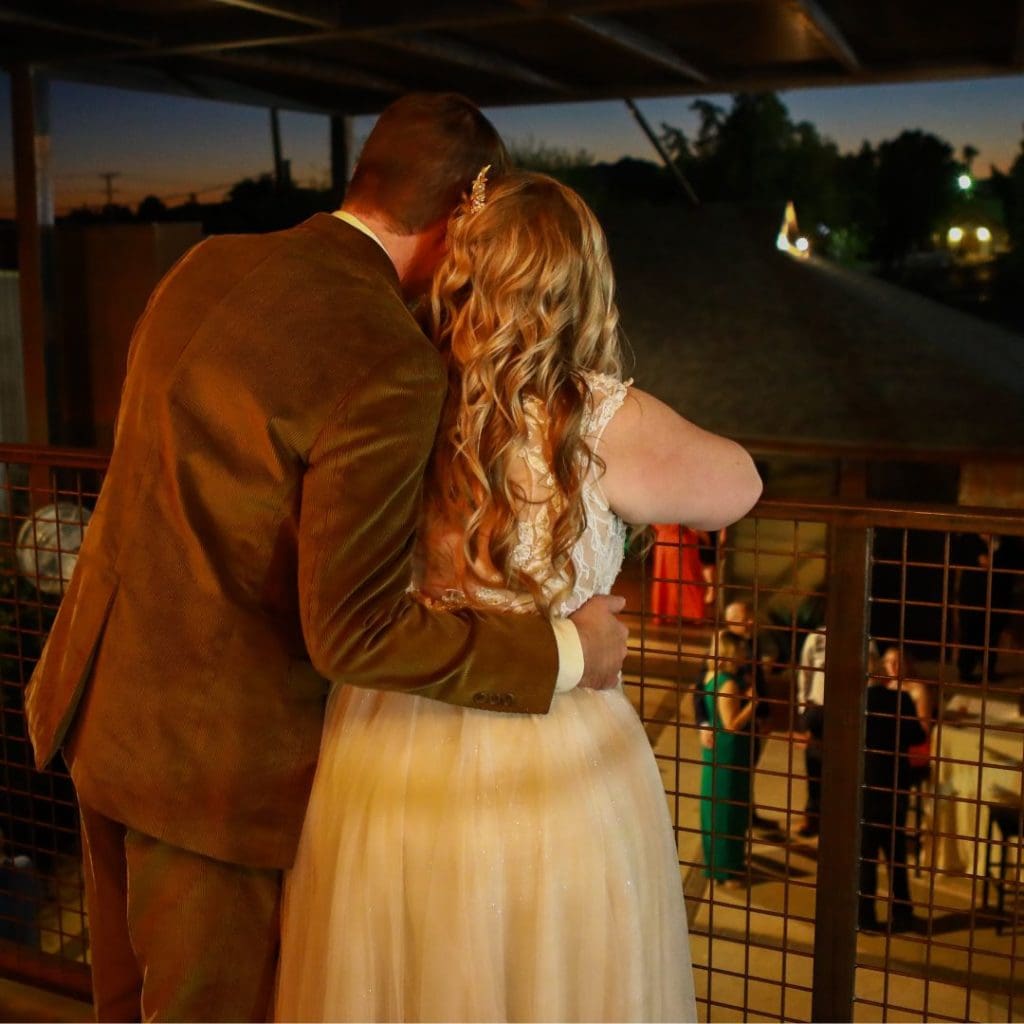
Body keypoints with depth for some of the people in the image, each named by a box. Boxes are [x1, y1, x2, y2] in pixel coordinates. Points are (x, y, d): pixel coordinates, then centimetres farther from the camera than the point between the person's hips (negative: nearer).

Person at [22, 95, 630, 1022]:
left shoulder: (208, 265, 0)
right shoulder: (392, 365, -25)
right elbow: (353, 633, -26)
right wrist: (565, 652, -15)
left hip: (98, 696, 8)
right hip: (212, 746, -7)